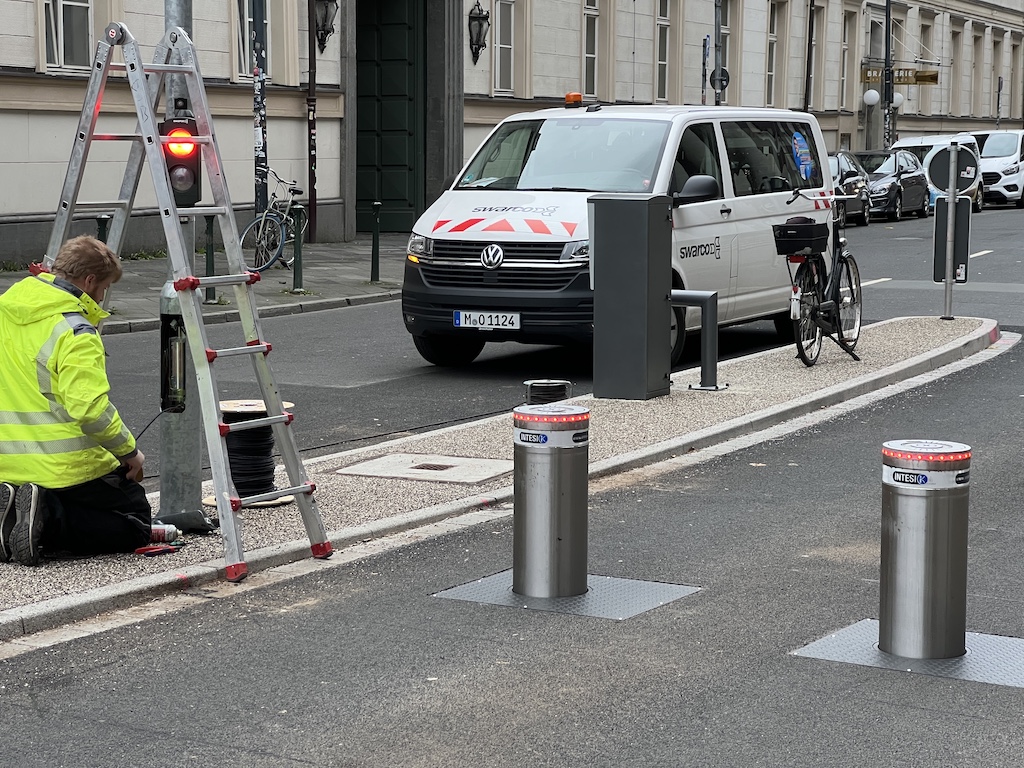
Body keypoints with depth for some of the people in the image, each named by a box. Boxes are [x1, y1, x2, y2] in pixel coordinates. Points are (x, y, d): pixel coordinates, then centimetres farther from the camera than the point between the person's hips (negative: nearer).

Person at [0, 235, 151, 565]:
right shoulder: (75, 331, -17)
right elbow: (90, 408, -27)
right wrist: (128, 451, -13)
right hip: (67, 467, -8)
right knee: (136, 524, 8)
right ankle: (49, 521, -14)